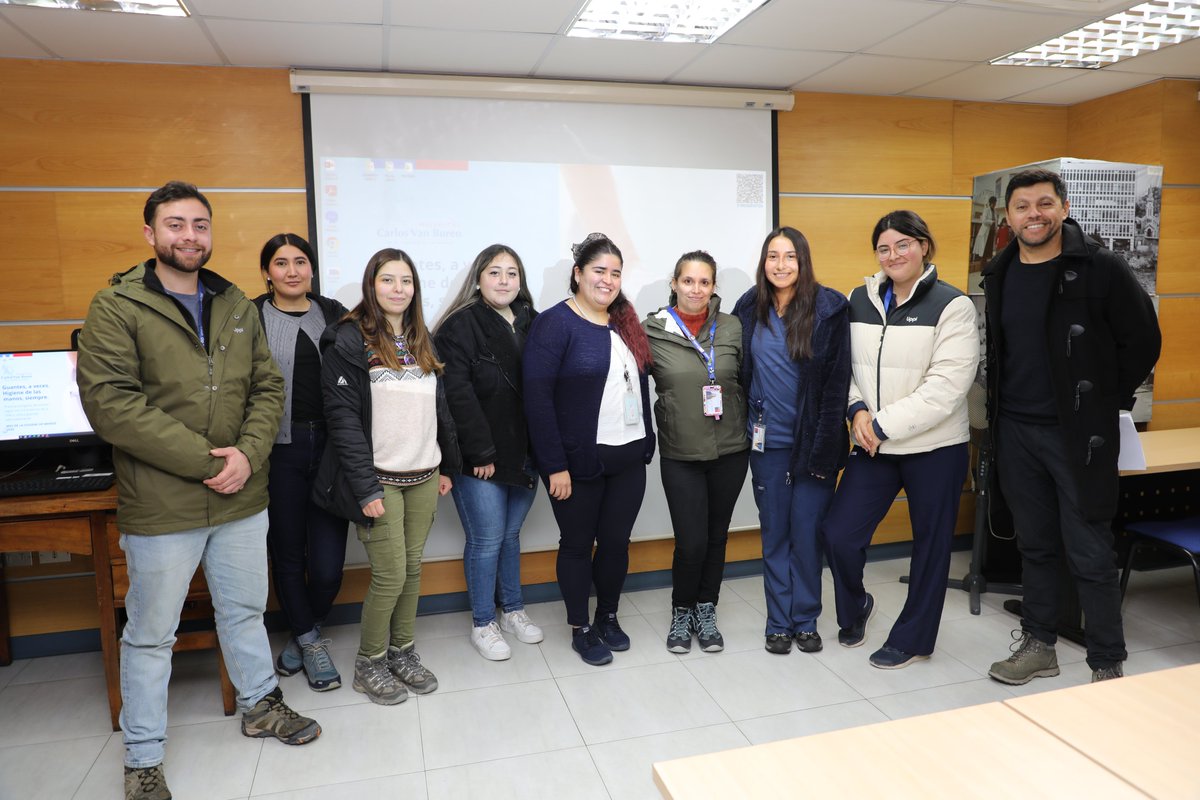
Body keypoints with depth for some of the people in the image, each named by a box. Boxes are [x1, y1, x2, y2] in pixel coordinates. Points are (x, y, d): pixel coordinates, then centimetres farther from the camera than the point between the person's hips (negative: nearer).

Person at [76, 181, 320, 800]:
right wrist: (204, 459, -21)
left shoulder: (236, 306, 8)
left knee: (245, 611, 21)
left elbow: (268, 387, 6)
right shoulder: (116, 308, -8)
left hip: (242, 499, 5)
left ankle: (261, 706, 42)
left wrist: (247, 454, -12)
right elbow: (108, 402, -18)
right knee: (150, 634, 11)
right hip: (160, 507, -4)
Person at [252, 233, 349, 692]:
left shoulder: (334, 316, 9)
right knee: (286, 553, 9)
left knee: (328, 563, 0)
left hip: (329, 448, 1)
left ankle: (303, 634, 28)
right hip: (278, 452, -1)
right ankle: (311, 642, 29)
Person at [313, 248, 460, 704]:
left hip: (423, 477, 6)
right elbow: (343, 419, -14)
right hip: (379, 478, -6)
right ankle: (368, 665, 19)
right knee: (390, 575, -1)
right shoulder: (349, 340, -8)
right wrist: (365, 488, -18)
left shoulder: (422, 341, 13)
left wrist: (447, 465, 14)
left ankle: (402, 652, 29)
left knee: (413, 568, 12)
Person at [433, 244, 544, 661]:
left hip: (522, 454, 5)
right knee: (486, 539, 3)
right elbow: (458, 395, -15)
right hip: (479, 459, -5)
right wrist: (481, 453, -16)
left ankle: (512, 610, 34)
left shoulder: (532, 324, 8)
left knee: (511, 534, 17)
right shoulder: (461, 325, -9)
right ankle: (483, 623, 21)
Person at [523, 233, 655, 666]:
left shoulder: (625, 322, 11)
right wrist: (555, 464, -19)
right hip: (579, 461, -5)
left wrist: (646, 444, 10)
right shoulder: (555, 323, -10)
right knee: (578, 543, 10)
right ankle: (580, 629, 27)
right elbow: (536, 396, -16)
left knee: (617, 540, 14)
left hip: (629, 458, 6)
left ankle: (608, 617, 35)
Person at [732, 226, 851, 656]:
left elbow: (837, 380, -9)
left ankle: (806, 620, 24)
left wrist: (825, 444, -13)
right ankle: (779, 623, 24)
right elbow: (740, 374, 9)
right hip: (767, 442, 3)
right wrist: (743, 431, 3)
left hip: (812, 441, -3)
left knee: (807, 534, 6)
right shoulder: (750, 309, 3)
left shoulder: (829, 308, -7)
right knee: (774, 534, 11)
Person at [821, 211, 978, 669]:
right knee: (838, 533, -1)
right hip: (873, 445, 4)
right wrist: (857, 410, -8)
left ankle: (913, 640, 29)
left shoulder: (952, 306, -9)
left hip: (934, 447, -3)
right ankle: (854, 610, 29)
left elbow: (946, 386, -17)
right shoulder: (860, 300, 5)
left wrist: (883, 424, -18)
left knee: (931, 545, 10)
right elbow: (845, 365, 10)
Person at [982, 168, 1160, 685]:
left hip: (1080, 433, -5)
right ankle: (1038, 645, 29)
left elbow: (1143, 342, -5)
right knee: (1035, 545, 15)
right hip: (1016, 430, 5)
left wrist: (1103, 402, -1)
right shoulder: (1000, 275, 7)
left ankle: (1108, 666, 17)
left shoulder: (1101, 269, -9)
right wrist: (1001, 408, 12)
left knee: (1090, 554, 2)